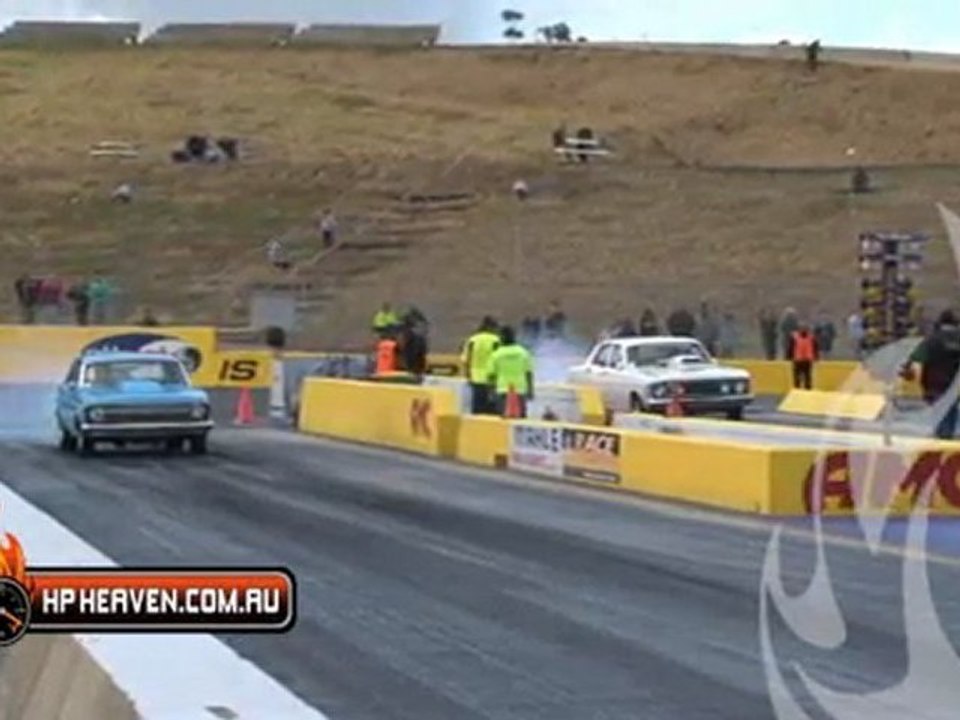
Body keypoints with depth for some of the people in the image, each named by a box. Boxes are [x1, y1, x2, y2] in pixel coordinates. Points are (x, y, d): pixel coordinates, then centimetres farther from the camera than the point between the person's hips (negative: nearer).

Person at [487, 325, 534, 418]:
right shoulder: (523, 352, 2)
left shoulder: (496, 354, -2)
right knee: (521, 418, 6)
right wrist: (530, 390, 9)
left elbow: (491, 374, 0)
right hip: (520, 391, 1)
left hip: (503, 391, -1)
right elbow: (528, 372, 3)